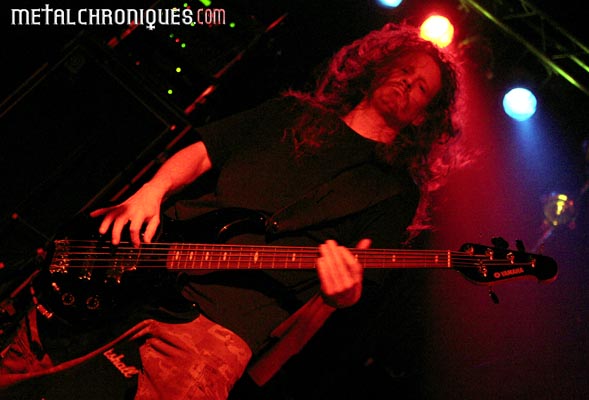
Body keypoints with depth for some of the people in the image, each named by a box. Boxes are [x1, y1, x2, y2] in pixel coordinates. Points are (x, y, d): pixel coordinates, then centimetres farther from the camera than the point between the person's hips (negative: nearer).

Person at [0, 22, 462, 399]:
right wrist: (153, 191, -4)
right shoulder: (290, 113, 15)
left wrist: (348, 295, -25)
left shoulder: (393, 193, 5)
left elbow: (363, 307, 0)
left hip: (225, 322, -2)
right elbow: (199, 152, 16)